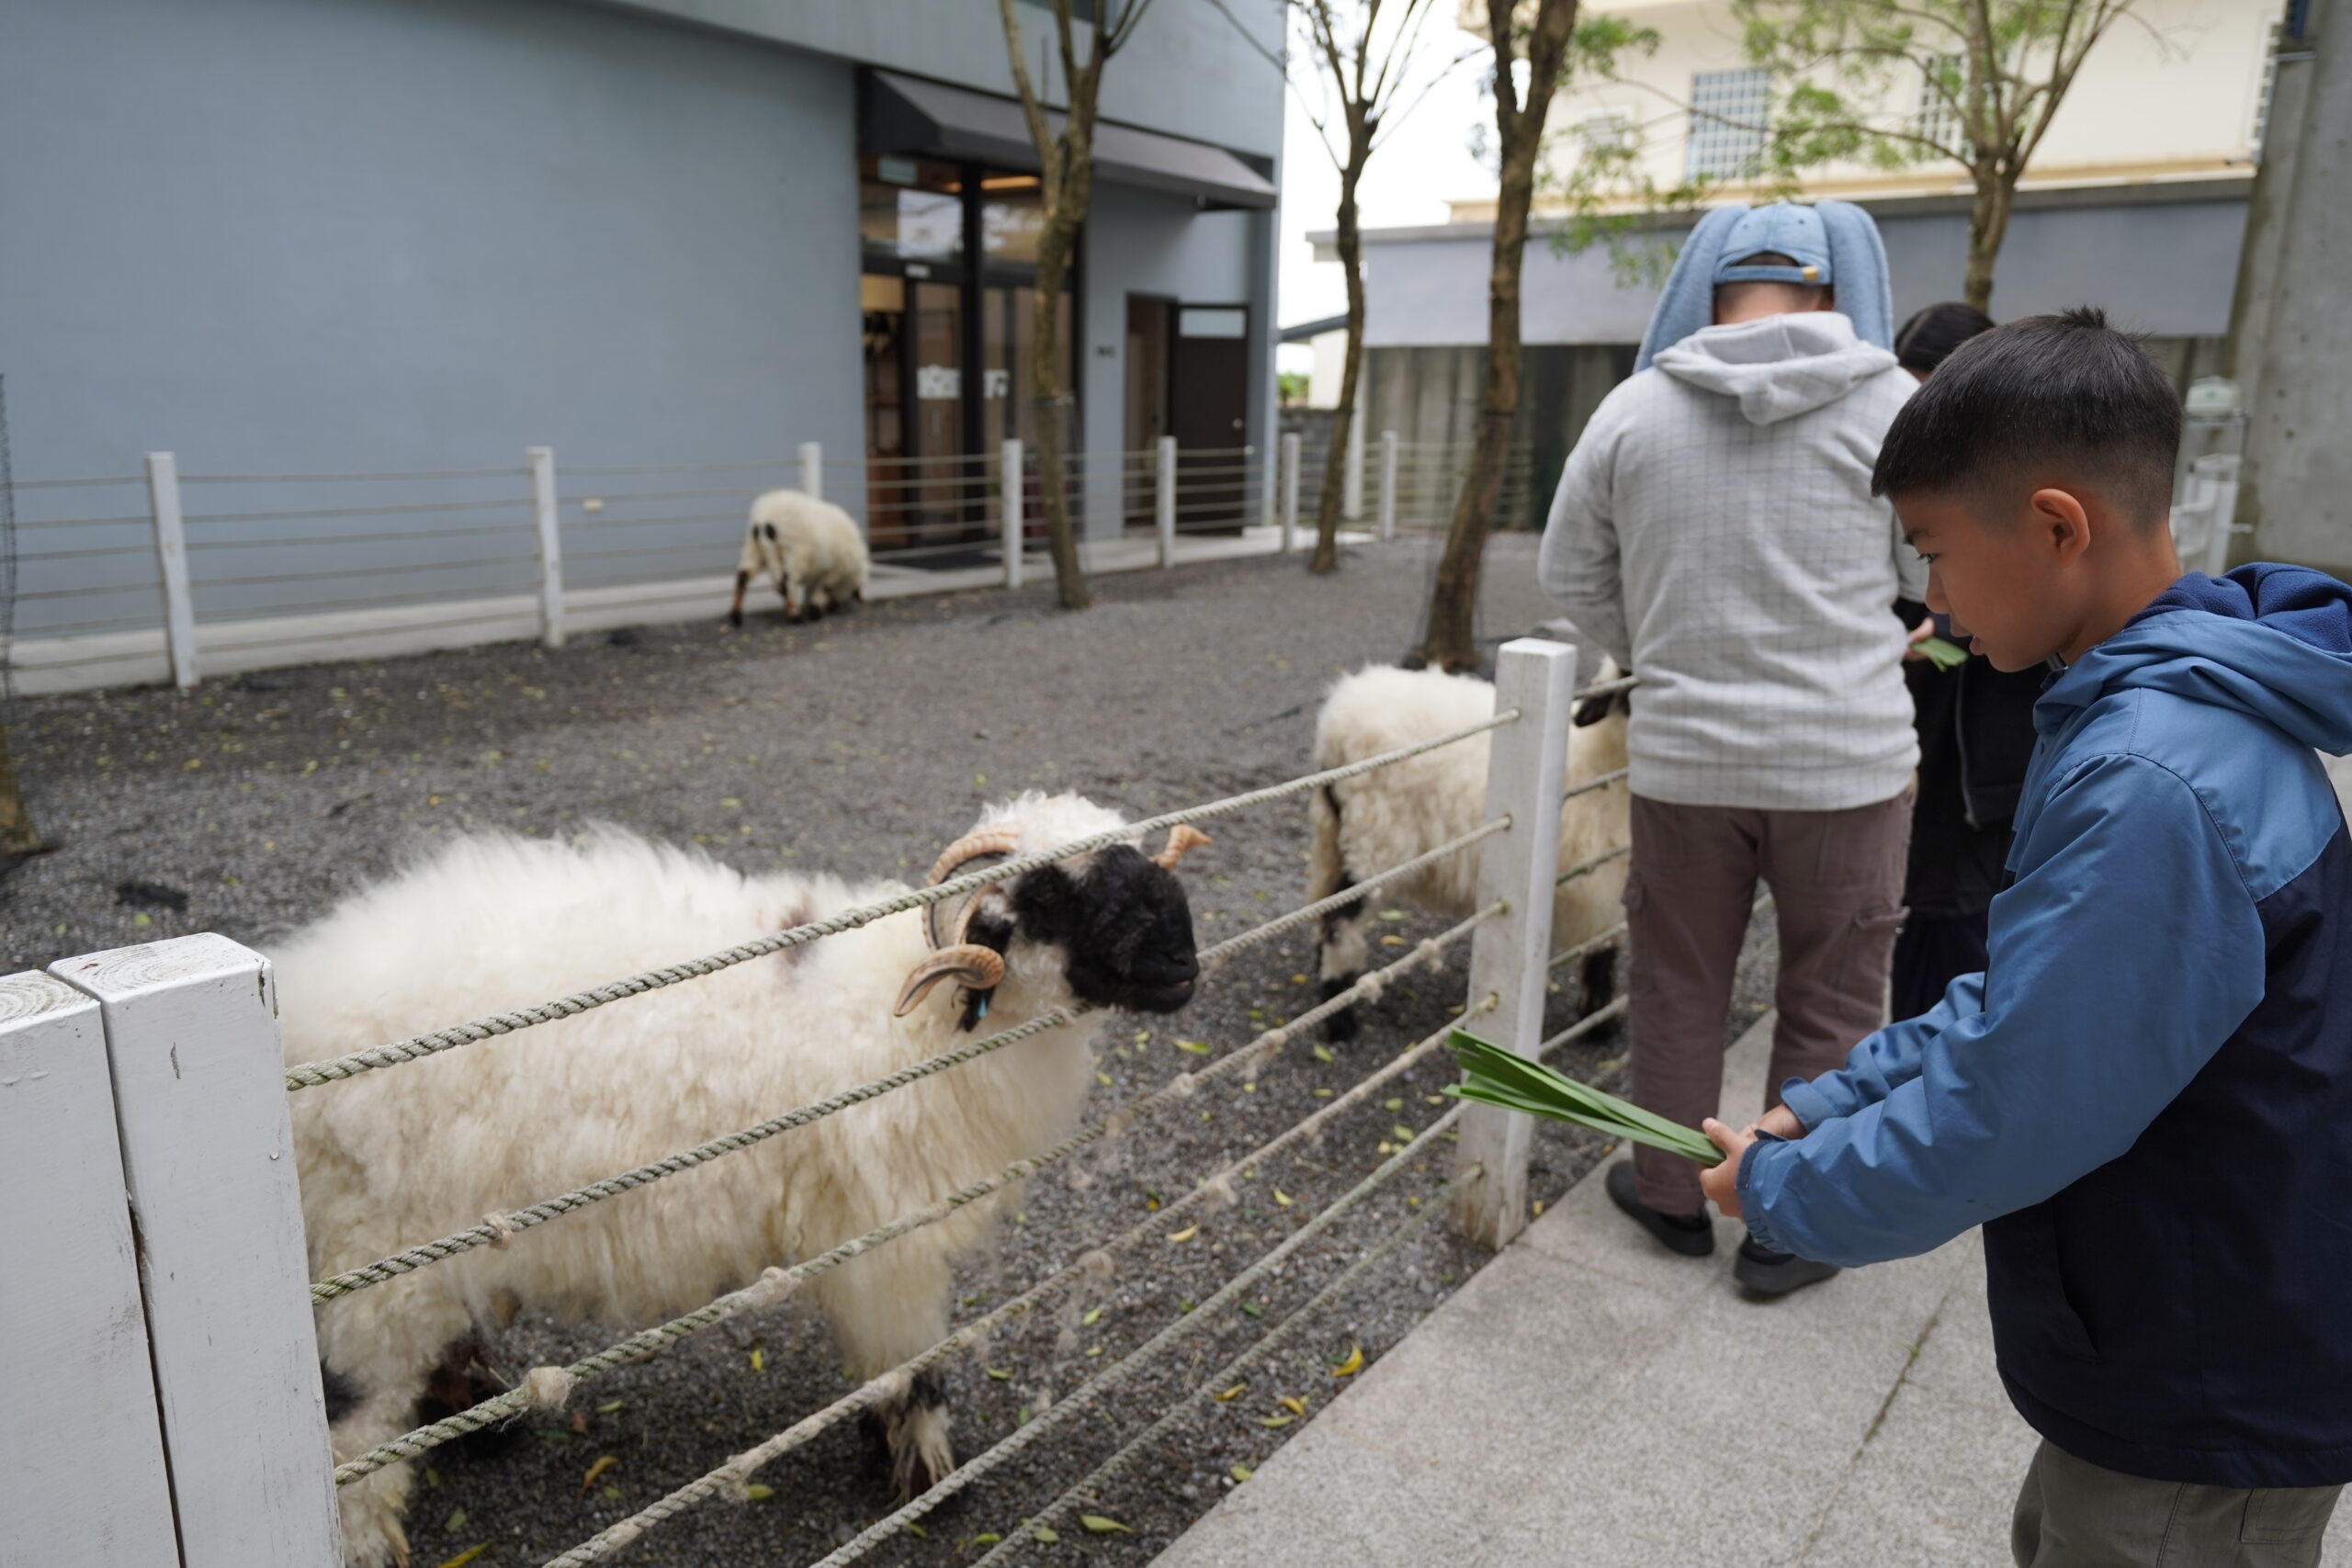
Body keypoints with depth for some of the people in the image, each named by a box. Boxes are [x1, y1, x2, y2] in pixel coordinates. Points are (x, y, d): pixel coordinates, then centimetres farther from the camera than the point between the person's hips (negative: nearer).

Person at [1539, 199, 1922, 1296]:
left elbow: (1572, 574, 7)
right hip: (1847, 759, -1)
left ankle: (1673, 1195, 33)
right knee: (1829, 1006, 14)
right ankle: (1789, 1230, 25)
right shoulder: (1889, 404, -6)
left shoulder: (1635, 408, 0)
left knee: (1676, 989, 17)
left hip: (1684, 754, 2)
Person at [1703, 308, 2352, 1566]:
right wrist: (1828, 1105, 2)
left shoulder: (2152, 785, -32)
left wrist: (1783, 1189, -13)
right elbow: (2026, 997, 7)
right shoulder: (2183, 700, 1)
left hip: (2206, 1416, -9)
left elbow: (2006, 1117, -28)